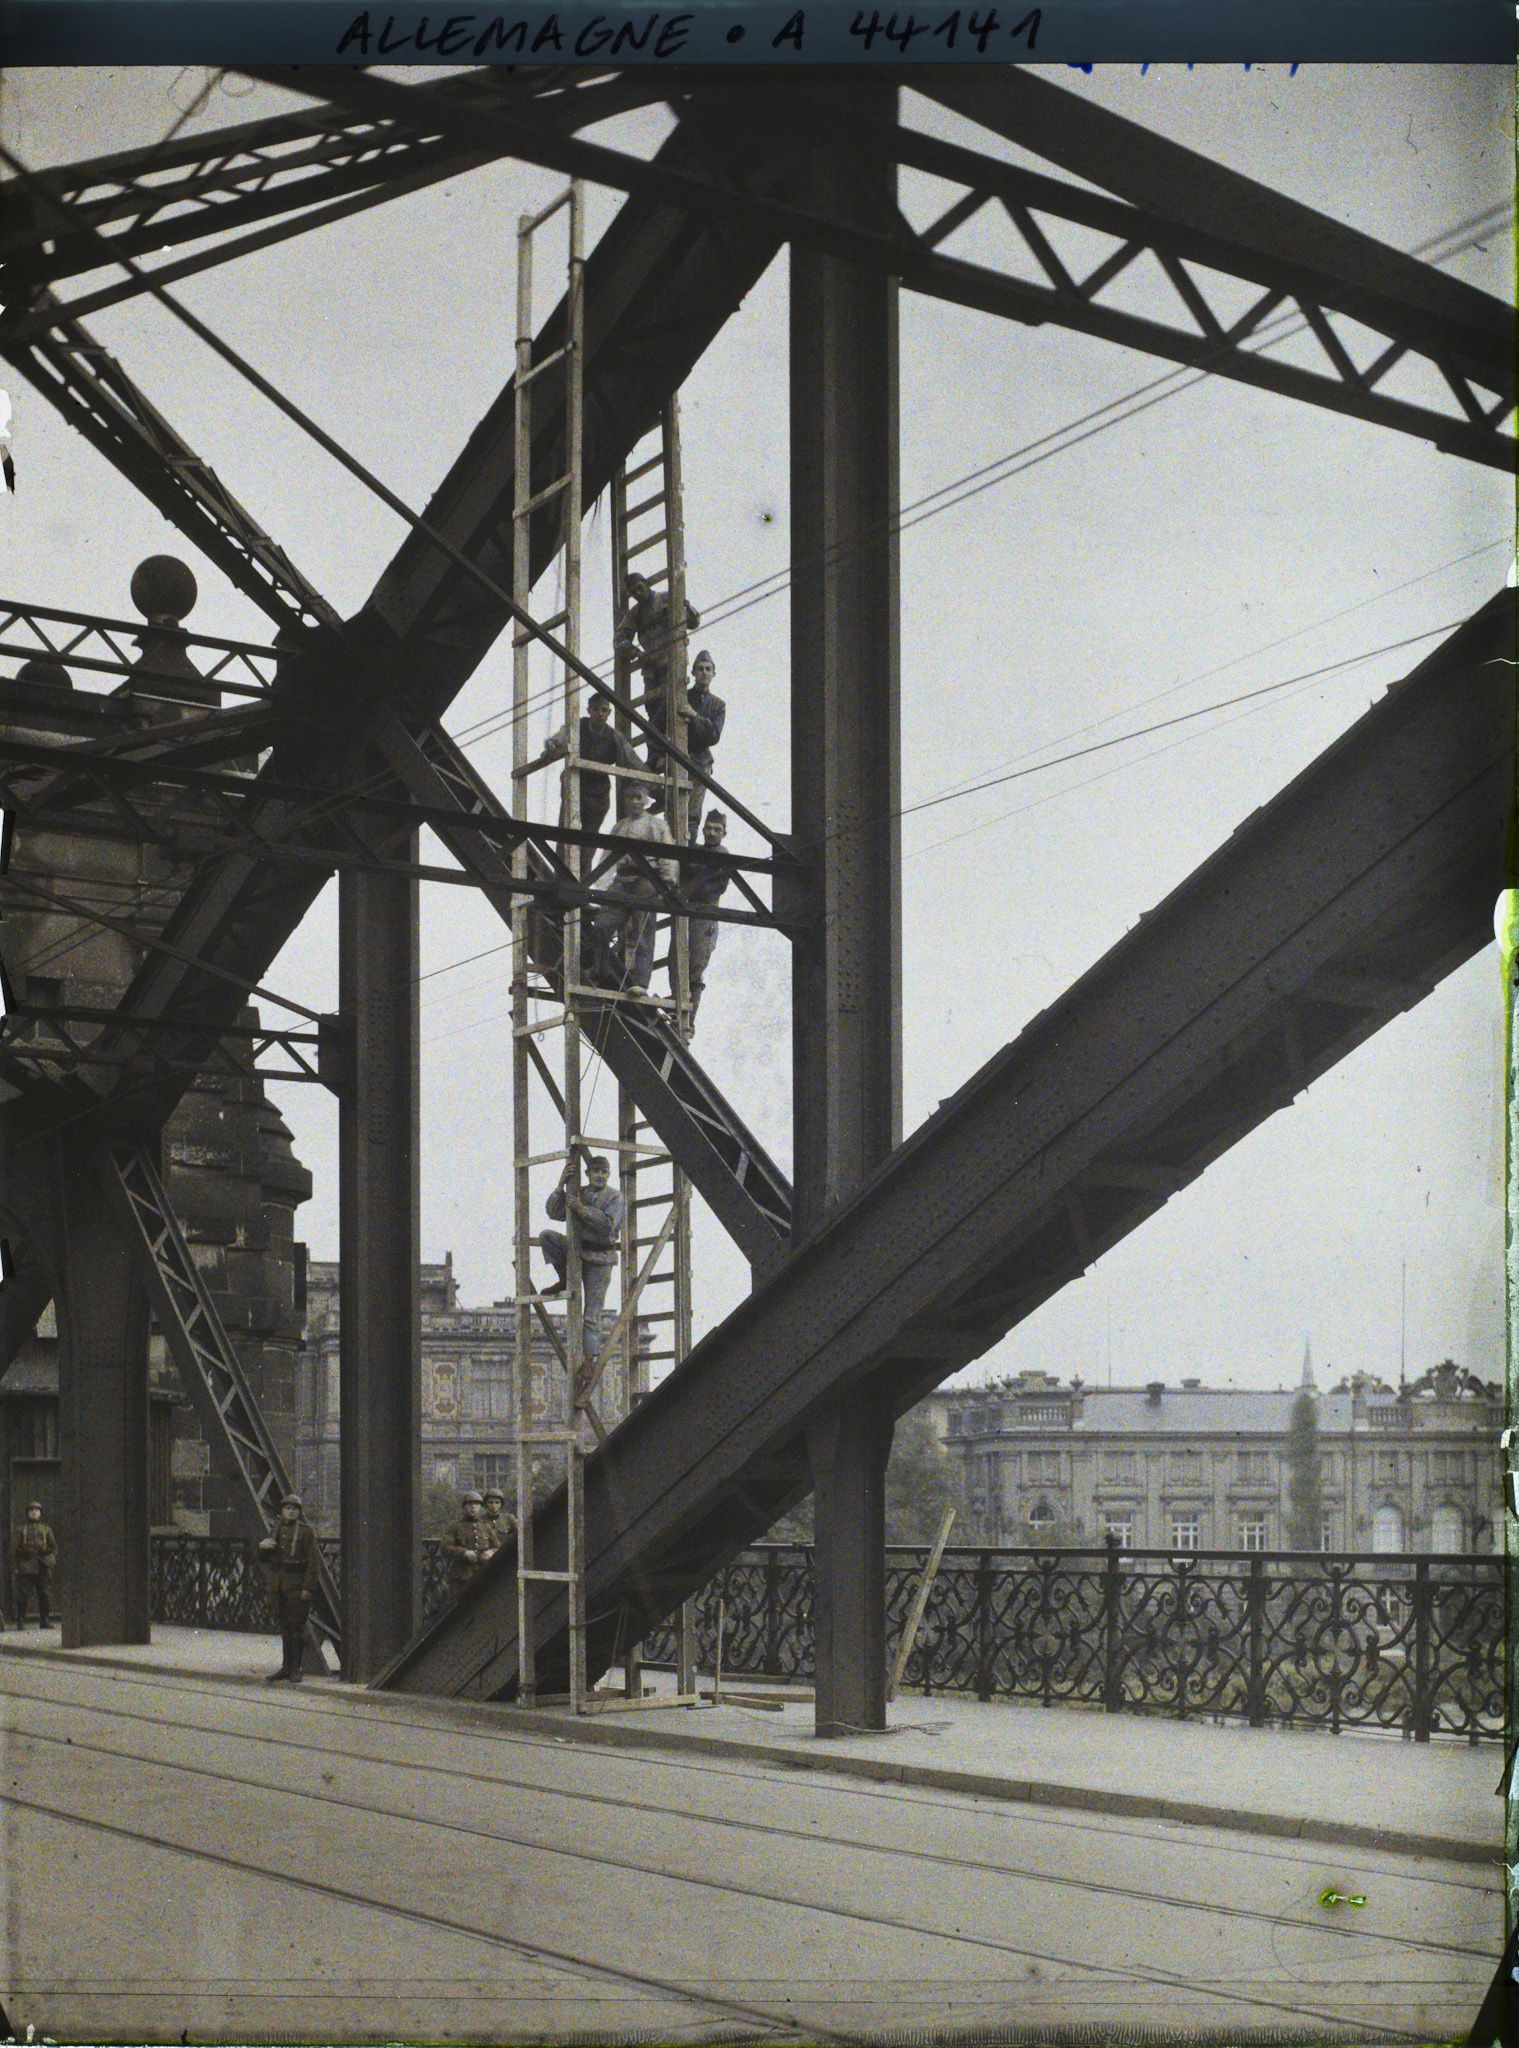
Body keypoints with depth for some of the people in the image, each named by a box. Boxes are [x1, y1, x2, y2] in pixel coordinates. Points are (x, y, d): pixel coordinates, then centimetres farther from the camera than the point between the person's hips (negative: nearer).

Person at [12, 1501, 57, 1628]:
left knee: (44, 1594, 2)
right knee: (22, 1595, -5)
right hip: (26, 1567, -2)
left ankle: (45, 1621, 8)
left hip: (43, 1567, 2)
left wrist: (51, 1561, -1)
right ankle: (21, 1621, -1)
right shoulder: (21, 1529, 10)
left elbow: (54, 1547, 15)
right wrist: (15, 1566, -3)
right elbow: (15, 1549, 6)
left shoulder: (46, 1529, 16)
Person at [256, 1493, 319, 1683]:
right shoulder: (277, 1530, 14)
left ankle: (295, 1668, -1)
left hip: (297, 1585, -5)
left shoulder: (306, 1531, -2)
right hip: (279, 1585, 5)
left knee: (297, 1626, -5)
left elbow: (312, 1562, -7)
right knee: (284, 1626, 9)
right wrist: (262, 1547, -3)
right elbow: (266, 1559, 20)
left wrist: (307, 1588, -14)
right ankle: (286, 1666, 15)